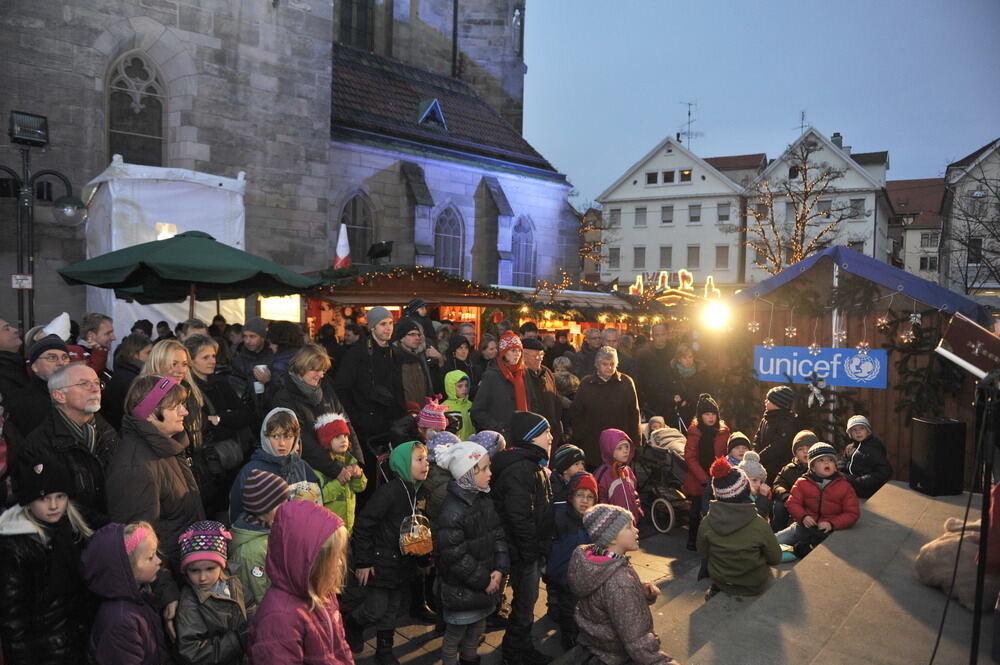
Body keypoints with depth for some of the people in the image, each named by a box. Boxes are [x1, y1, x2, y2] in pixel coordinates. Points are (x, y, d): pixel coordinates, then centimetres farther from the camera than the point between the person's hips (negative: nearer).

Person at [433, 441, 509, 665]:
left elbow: (498, 536, 6)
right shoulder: (452, 510, -25)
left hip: (485, 584, 8)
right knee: (454, 635, 11)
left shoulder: (484, 501, 2)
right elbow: (454, 556, -24)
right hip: (461, 589, -8)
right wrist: (484, 580, -17)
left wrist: (500, 569, -8)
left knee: (477, 630, 24)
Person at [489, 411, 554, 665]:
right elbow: (520, 517, -28)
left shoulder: (534, 465, 10)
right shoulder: (520, 470, -25)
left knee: (527, 600, 21)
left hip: (533, 548, 10)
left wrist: (540, 548, 16)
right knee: (525, 603, 6)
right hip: (524, 551, -10)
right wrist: (530, 551, -19)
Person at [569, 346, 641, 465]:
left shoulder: (626, 382, 3)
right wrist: (581, 435, 3)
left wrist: (635, 441, 1)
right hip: (593, 445, 1)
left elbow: (634, 414, 5)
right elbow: (575, 413, 11)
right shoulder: (586, 383, 5)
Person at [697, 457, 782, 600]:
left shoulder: (706, 523, -19)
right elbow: (775, 559, -10)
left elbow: (703, 554, -3)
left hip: (719, 581, 2)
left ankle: (715, 589, 20)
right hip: (754, 586, -2)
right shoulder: (759, 524, -26)